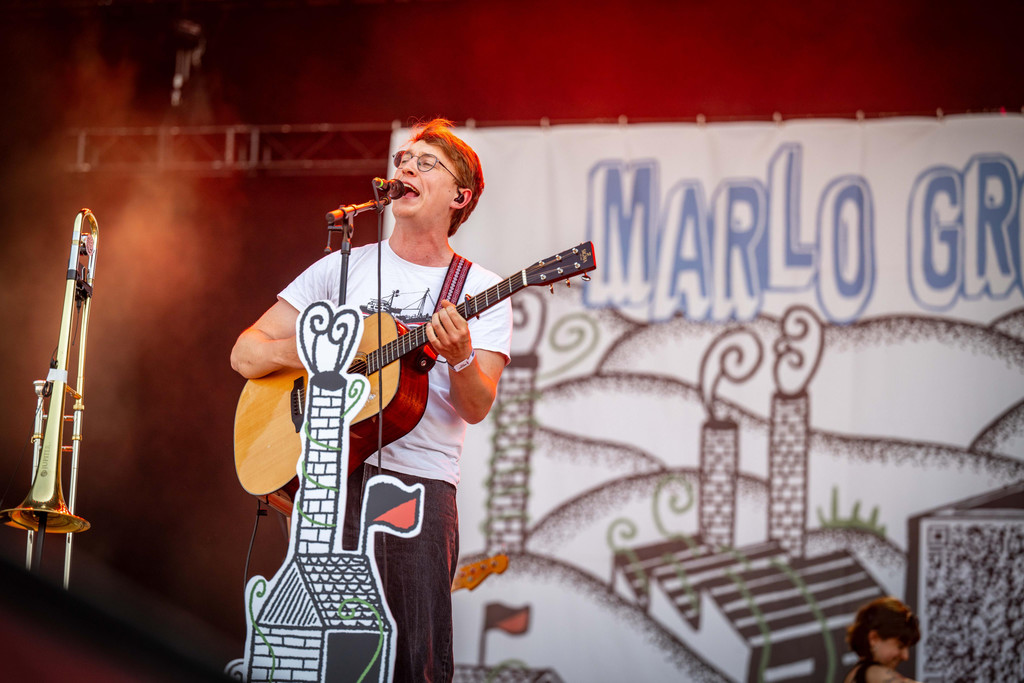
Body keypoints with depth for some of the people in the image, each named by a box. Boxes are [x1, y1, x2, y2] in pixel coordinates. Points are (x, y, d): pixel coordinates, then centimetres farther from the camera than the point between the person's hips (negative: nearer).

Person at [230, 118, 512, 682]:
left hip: (421, 481, -1)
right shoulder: (343, 267, 13)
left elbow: (476, 408, -3)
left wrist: (460, 357, -23)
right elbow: (246, 354, 11)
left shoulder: (481, 291, 9)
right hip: (330, 471, 1)